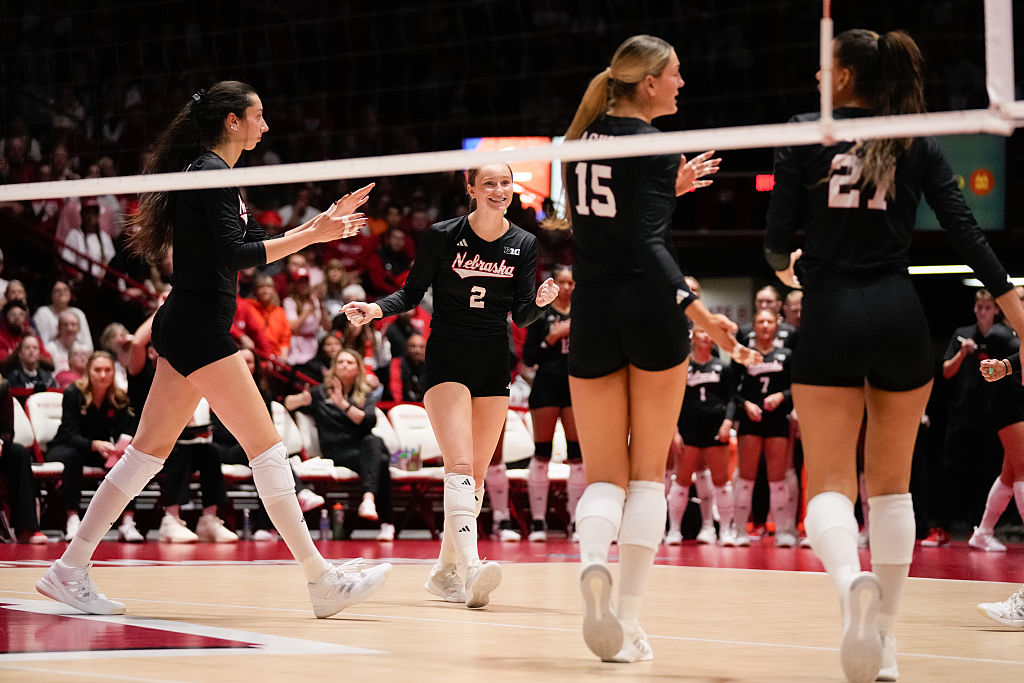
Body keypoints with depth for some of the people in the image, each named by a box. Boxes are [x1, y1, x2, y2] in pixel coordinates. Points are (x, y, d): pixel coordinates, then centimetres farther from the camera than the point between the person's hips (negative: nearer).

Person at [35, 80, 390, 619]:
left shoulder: (207, 172, 18)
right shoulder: (211, 173, -13)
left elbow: (252, 245, 23)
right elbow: (236, 254, -21)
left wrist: (321, 223, 21)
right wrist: (312, 235, -20)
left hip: (186, 327, 10)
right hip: (199, 327, -10)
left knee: (150, 448, 10)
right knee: (265, 444, -10)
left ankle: (70, 569, 12)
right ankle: (321, 580, -9)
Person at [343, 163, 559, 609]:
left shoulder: (523, 245, 3)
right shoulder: (442, 236, -6)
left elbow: (521, 317, 4)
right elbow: (412, 293, 3)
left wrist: (540, 301, -17)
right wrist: (374, 310, -14)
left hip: (494, 363, 4)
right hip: (447, 358, -4)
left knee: (476, 475, 6)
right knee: (460, 465, -20)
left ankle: (445, 571, 19)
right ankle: (472, 567, -34)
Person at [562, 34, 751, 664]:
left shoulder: (582, 139, 10)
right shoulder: (652, 144, -9)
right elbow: (649, 245, -18)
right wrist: (701, 315, -24)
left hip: (594, 316, 5)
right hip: (651, 311, -5)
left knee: (604, 474, 7)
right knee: (649, 473, 6)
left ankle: (593, 561, -25)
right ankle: (629, 620, 1)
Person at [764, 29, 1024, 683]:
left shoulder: (805, 135, 2)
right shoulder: (918, 144, 7)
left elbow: (778, 239, 0)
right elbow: (967, 233, 0)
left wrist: (787, 266, 24)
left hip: (831, 320, -2)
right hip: (901, 318, 2)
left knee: (830, 483, -3)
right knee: (892, 484, 14)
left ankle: (852, 582, -35)